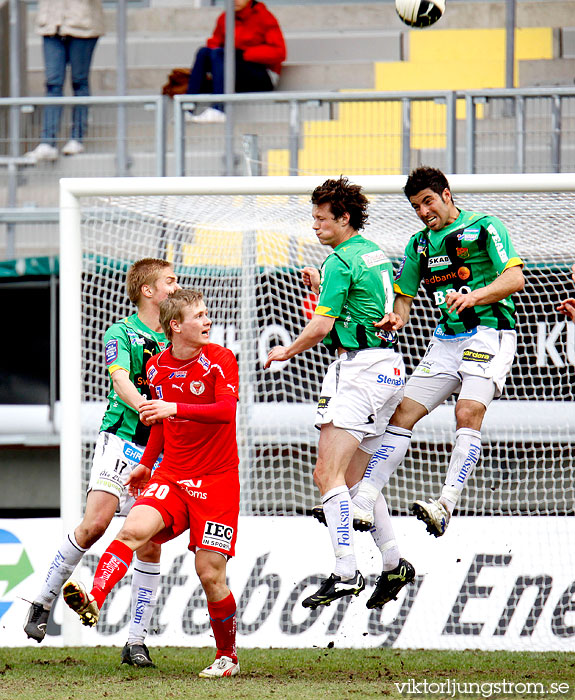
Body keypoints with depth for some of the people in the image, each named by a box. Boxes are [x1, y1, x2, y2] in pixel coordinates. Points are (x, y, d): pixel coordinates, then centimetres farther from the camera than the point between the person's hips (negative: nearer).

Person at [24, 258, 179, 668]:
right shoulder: (121, 334, -2)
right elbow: (121, 380, -19)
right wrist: (142, 406, -39)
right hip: (122, 439, -5)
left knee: (151, 545, -2)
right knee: (95, 525, -19)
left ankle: (137, 642, 3)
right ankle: (45, 600, 1)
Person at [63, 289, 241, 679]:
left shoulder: (220, 360, -8)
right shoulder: (157, 368, 7)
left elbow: (226, 410, -25)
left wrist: (175, 408, -35)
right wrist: (146, 464, 29)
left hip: (217, 480, -4)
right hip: (172, 477, 4)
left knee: (210, 572, -5)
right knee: (134, 528, -25)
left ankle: (228, 655, 14)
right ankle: (94, 600, -39)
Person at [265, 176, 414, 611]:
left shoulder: (341, 262, -11)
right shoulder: (374, 254, 18)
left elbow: (321, 327, -13)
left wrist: (286, 352, 4)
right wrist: (321, 289, 21)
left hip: (359, 368, -10)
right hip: (389, 367, 10)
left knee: (329, 474, -14)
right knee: (355, 478, 16)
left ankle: (346, 574, -22)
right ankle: (394, 564, 17)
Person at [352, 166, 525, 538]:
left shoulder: (484, 226, -5)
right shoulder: (419, 243, 15)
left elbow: (515, 277, -15)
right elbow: (403, 296, 18)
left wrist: (474, 296, -31)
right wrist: (396, 318, -6)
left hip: (489, 333, -7)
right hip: (446, 338, 7)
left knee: (468, 412, -25)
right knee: (403, 413, -1)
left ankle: (446, 506, -33)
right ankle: (364, 501, -2)